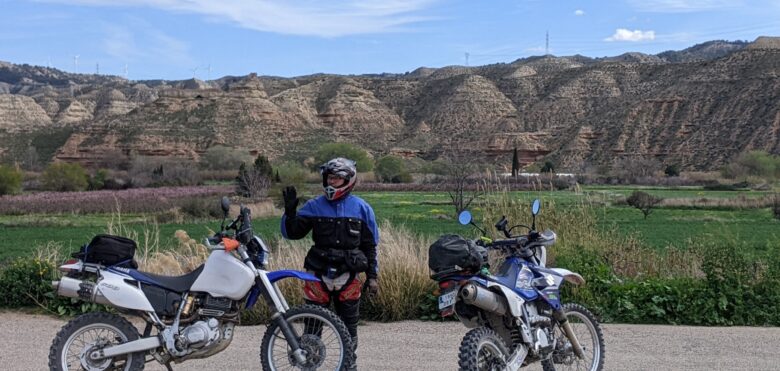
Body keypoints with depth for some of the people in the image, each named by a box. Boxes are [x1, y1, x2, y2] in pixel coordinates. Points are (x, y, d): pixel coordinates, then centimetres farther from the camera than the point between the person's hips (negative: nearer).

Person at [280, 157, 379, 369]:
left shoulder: (362, 208, 3)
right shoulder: (314, 206, 2)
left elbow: (370, 245, 7)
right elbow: (292, 233, 1)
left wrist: (372, 275, 4)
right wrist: (290, 211, -15)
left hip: (349, 277, 0)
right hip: (318, 275, 0)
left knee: (349, 325, 11)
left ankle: (348, 363, 26)